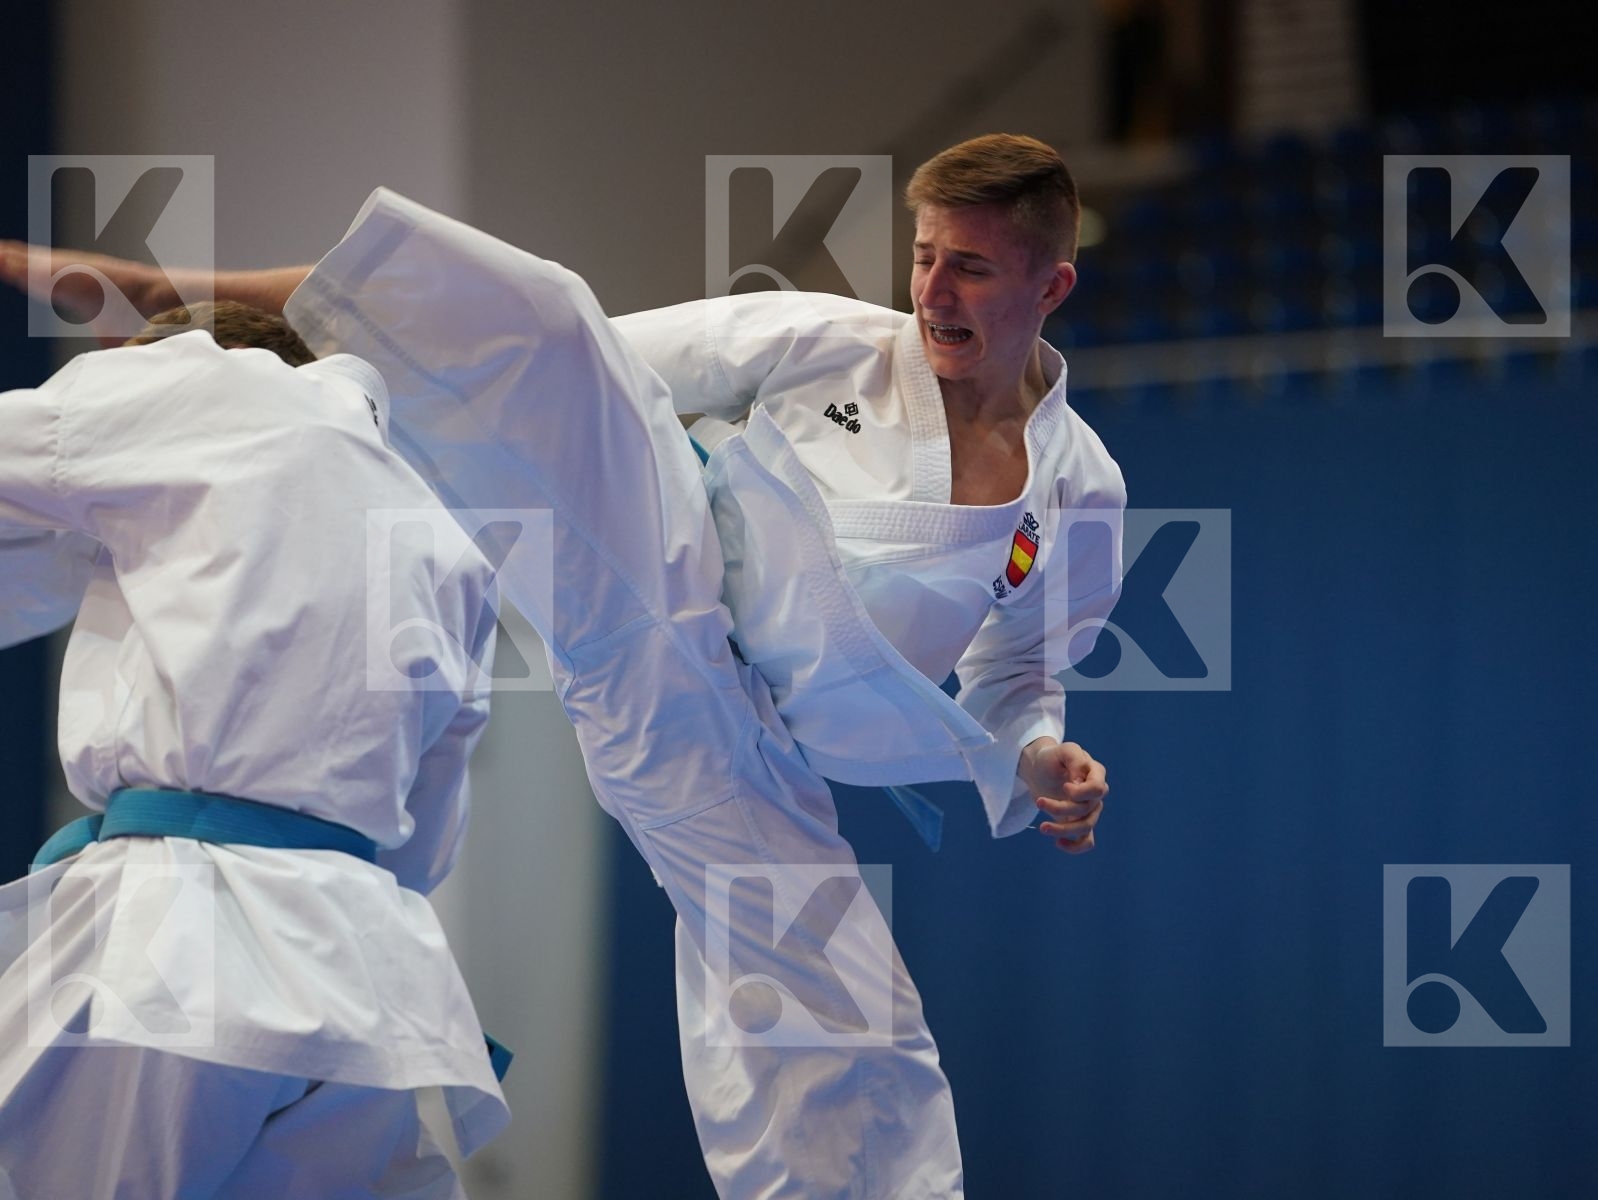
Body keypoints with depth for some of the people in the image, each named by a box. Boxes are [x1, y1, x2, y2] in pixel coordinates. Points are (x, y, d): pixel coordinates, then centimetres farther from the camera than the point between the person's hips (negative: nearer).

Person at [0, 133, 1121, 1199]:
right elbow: (592, 357, 4)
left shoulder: (1078, 494, 4)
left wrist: (1040, 768, -3)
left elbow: (1013, 685, 19)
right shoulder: (832, 348, -2)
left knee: (856, 1065, -4)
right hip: (641, 606, -2)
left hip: (739, 753, 3)